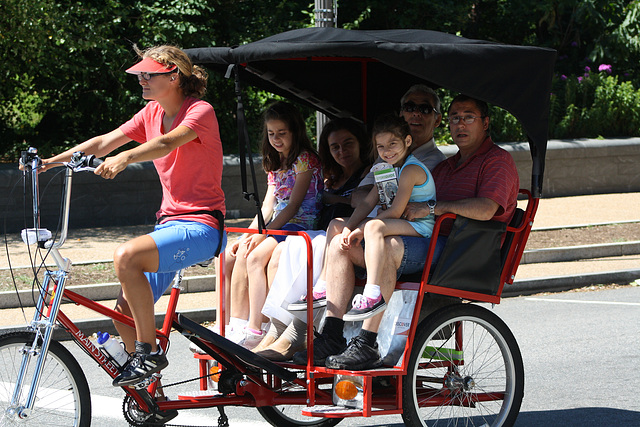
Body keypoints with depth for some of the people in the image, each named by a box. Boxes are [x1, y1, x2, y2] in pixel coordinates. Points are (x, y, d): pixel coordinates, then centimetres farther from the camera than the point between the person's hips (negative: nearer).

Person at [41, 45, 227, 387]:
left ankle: (149, 352, -20)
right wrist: (53, 160, -5)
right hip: (169, 221, 8)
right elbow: (105, 142, 6)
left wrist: (124, 158, -48)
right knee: (125, 315, -1)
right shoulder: (153, 113, 13)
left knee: (126, 256, -32)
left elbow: (167, 143, -31)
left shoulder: (200, 112, -10)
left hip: (200, 225, -8)